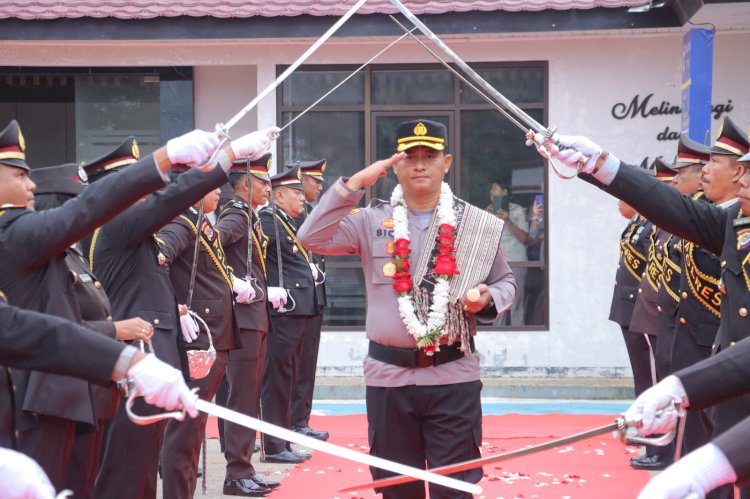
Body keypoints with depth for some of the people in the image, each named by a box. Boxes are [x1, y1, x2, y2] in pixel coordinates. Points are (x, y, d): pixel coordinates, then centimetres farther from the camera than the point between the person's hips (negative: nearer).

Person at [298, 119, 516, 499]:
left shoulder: (475, 224, 5)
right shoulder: (372, 221, 4)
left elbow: (505, 283, 14)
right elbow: (313, 238, -10)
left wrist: (488, 300, -9)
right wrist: (355, 184, -16)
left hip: (454, 377, -1)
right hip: (388, 377, 1)